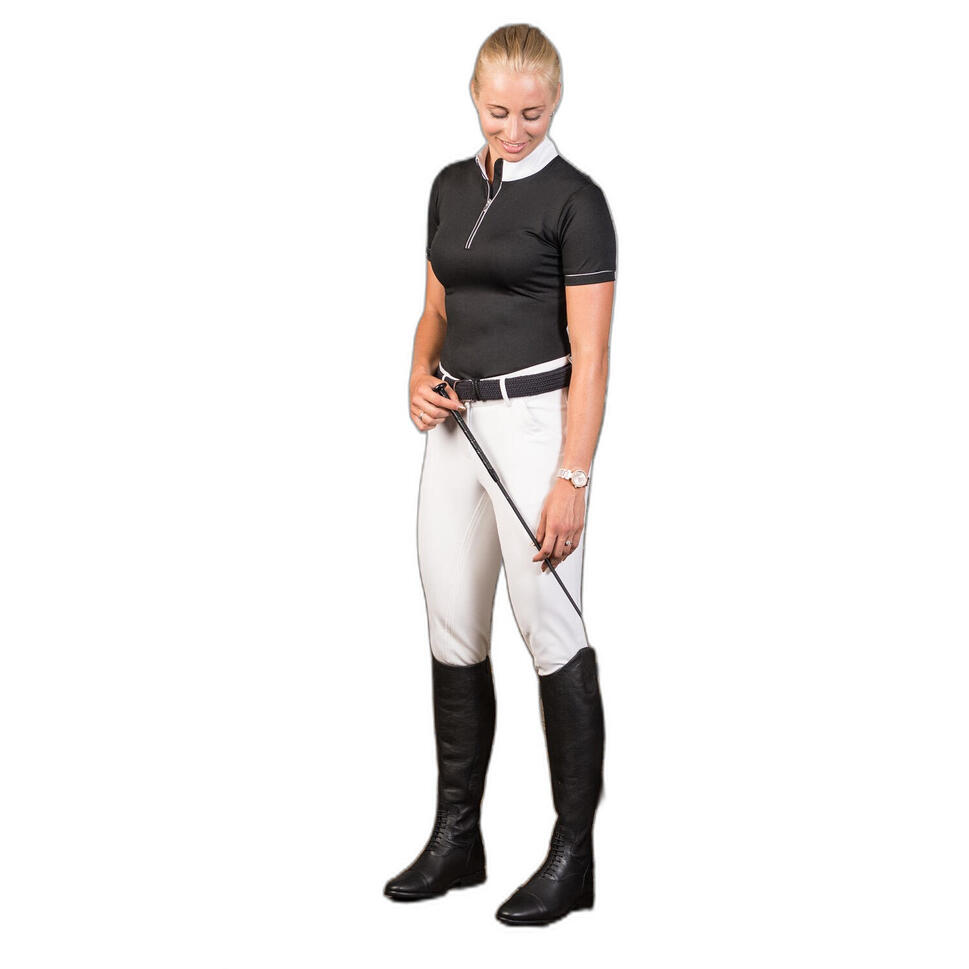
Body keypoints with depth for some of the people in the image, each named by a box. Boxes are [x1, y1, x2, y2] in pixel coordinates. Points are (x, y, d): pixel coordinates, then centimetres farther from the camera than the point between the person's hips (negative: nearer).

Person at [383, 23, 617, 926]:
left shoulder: (574, 199, -9)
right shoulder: (451, 186, 11)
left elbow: (590, 354, -13)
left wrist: (571, 479, -18)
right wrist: (420, 378, -3)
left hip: (534, 424, -7)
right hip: (456, 426, 7)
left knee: (551, 635, -2)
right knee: (453, 633, 10)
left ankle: (574, 853, 8)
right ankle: (456, 837, 21)